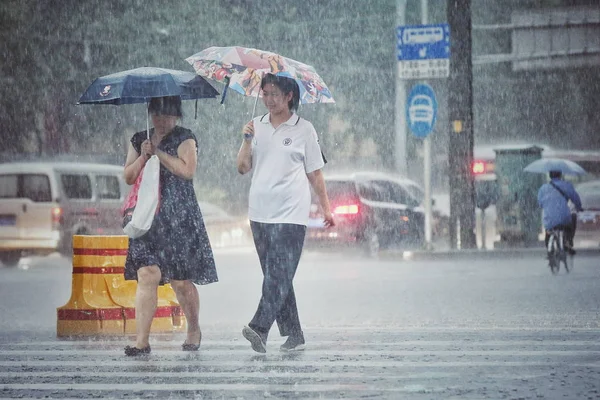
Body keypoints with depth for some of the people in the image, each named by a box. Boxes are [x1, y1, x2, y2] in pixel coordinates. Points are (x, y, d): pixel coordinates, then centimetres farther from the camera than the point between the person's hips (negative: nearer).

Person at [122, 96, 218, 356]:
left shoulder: (184, 139, 1)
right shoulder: (139, 140, 15)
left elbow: (187, 170, -14)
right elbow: (128, 177, 11)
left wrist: (158, 152, -12)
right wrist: (143, 156, -5)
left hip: (179, 217, -3)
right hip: (147, 216, 3)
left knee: (181, 280, 2)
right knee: (147, 276, -10)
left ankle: (194, 331, 25)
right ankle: (141, 341, -13)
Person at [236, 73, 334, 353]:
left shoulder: (304, 129, 2)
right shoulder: (256, 127, 12)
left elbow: (315, 173, 6)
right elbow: (243, 168, 8)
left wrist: (326, 209, 5)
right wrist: (247, 141, -8)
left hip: (290, 214, -5)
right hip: (260, 212, 5)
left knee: (279, 274, -15)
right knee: (274, 275, 6)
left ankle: (259, 328, -25)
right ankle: (293, 335, 11)